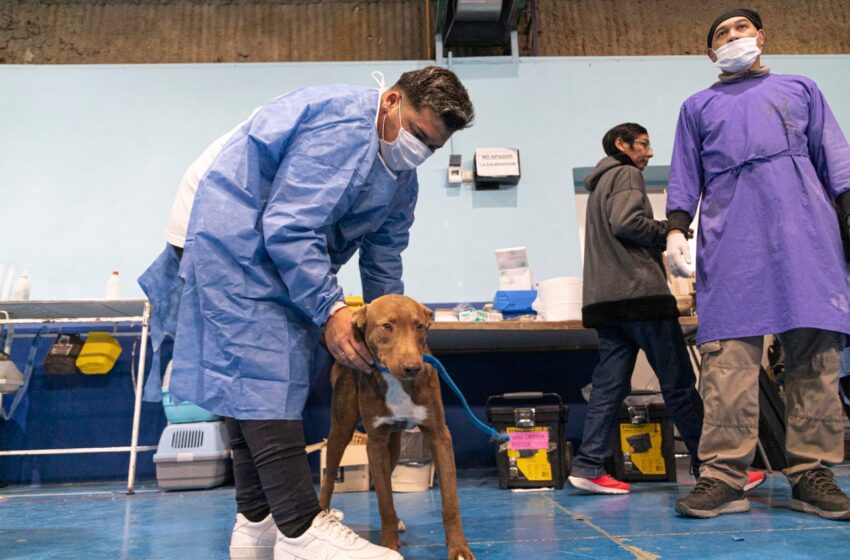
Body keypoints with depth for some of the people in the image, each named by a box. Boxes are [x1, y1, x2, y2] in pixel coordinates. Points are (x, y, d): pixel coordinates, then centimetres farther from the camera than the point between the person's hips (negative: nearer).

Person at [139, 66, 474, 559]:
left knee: (248, 376, 8)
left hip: (271, 251, 10)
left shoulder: (401, 176, 7)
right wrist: (329, 309, -27)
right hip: (229, 234, -10)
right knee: (264, 371, -16)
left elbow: (383, 259, 11)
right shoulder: (342, 125, -23)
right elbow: (289, 229, -27)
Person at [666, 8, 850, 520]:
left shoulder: (800, 89, 25)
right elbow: (685, 176, 16)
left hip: (804, 228, 1)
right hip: (730, 235, 0)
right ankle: (723, 477, -14)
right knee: (728, 353, -12)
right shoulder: (698, 106, 25)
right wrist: (676, 229, 1)